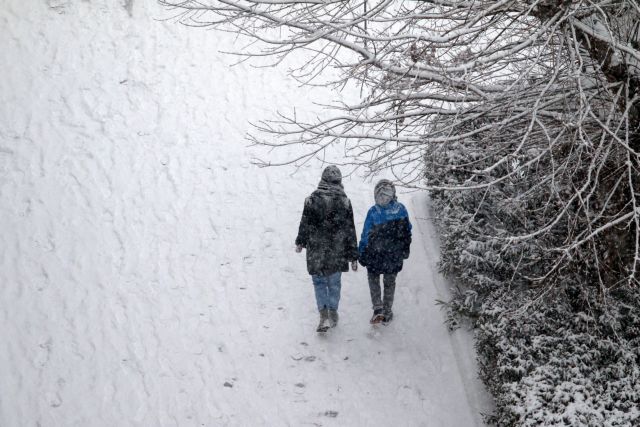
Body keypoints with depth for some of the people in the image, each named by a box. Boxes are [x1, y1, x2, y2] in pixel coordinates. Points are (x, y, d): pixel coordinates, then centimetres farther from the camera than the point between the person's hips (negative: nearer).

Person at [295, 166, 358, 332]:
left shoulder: (312, 199, -10)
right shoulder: (344, 201, -8)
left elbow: (305, 223, 1)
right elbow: (350, 231, -3)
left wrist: (300, 242, 20)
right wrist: (353, 256, 3)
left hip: (316, 250, -1)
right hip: (337, 251, 1)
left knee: (319, 282, 12)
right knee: (334, 283, 17)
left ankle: (324, 315, -2)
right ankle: (333, 314, 28)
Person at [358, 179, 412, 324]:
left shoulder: (373, 212, -21)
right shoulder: (401, 209, -12)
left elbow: (366, 235, -13)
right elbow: (408, 231, 1)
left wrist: (361, 253, 1)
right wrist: (405, 249, 16)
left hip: (376, 254, -2)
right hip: (395, 255, 2)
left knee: (373, 279, 20)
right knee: (390, 281, 20)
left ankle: (378, 308, 7)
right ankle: (387, 312, 27)